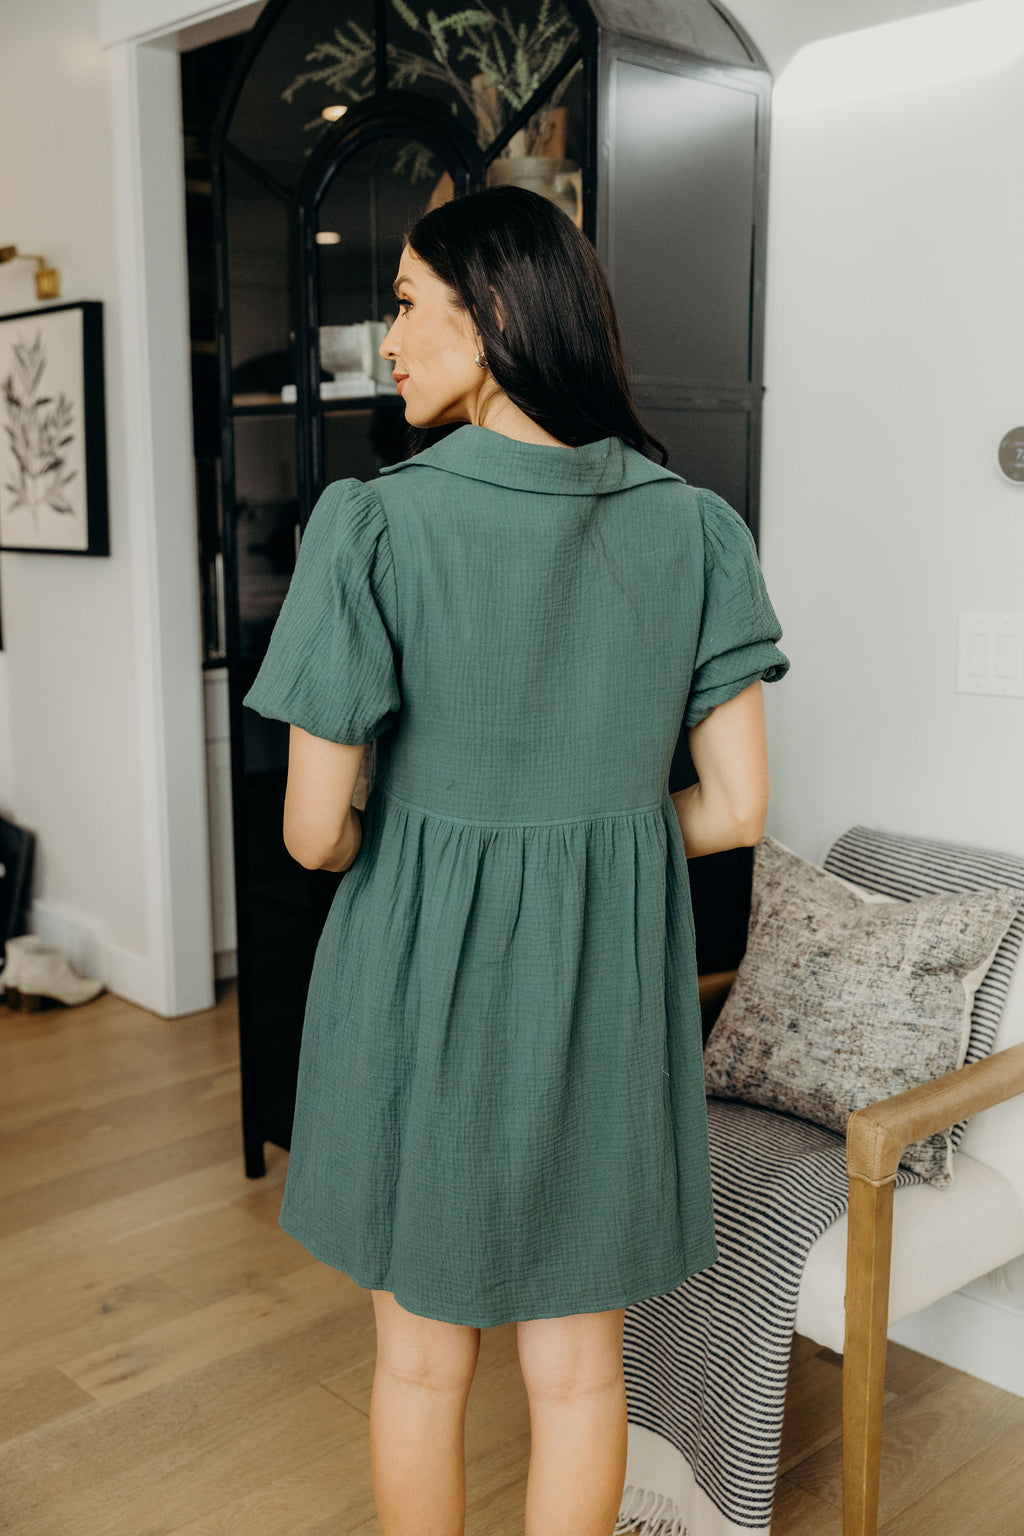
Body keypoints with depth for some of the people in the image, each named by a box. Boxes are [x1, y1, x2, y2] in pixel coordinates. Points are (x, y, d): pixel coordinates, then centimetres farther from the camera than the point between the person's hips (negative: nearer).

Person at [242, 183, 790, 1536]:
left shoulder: (377, 523, -15)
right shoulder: (692, 525, -5)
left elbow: (315, 832, -13)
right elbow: (736, 809, -4)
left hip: (424, 968, -2)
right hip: (610, 981, 3)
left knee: (423, 1361, 18)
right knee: (579, 1366, 18)